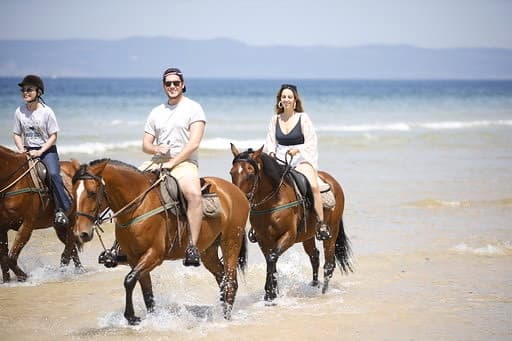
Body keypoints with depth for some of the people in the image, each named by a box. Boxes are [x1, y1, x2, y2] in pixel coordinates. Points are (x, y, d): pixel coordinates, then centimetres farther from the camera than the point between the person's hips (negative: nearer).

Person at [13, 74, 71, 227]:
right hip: (28, 151, 4)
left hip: (47, 150, -4)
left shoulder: (46, 112, -8)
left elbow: (53, 136, -6)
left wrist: (40, 152, -18)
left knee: (53, 174, -29)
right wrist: (21, 149, -10)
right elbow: (17, 134, 10)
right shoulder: (19, 112, 2)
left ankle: (61, 210, -26)